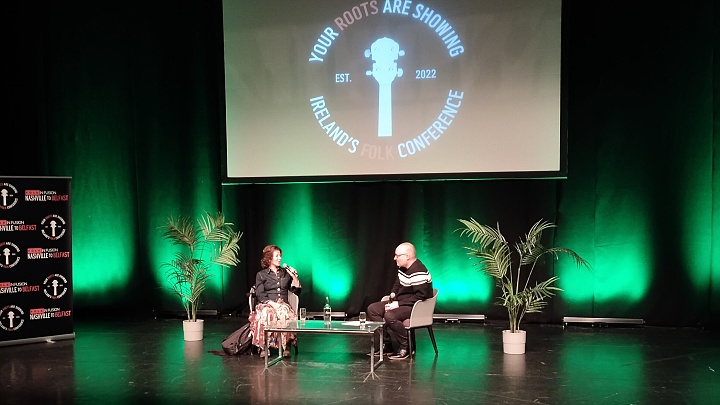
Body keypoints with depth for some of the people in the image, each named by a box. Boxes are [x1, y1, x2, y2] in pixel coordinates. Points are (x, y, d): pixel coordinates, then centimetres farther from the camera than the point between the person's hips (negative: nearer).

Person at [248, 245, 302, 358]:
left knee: (286, 313, -36)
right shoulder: (261, 275, 13)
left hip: (283, 304, 2)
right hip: (266, 305, -2)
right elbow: (260, 295, 0)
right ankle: (264, 347, -36)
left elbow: (296, 292, 20)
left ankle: (286, 347, -36)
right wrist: (272, 303, -17)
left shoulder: (285, 273, 22)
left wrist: (295, 278, 5)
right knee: (267, 314, -39)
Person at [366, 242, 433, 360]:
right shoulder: (402, 268, 9)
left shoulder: (418, 272, -23)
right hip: (399, 303, 11)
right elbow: (397, 286, 20)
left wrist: (398, 304, -23)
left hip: (415, 307, -11)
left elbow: (420, 296, -27)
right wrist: (392, 300, 0)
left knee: (389, 316, -34)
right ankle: (386, 345, 4)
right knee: (372, 309, 1)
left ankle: (406, 348, -14)